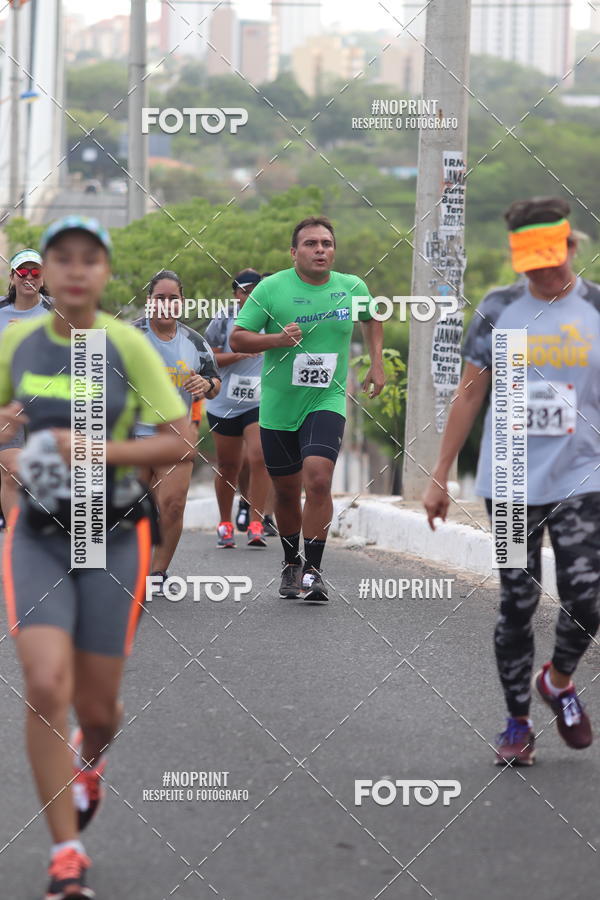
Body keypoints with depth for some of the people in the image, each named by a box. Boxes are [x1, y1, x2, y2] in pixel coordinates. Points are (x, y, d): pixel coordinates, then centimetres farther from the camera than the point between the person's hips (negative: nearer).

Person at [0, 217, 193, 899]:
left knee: (95, 705, 8)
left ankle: (90, 758, 48)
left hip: (113, 538, -1)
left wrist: (104, 450, -22)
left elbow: (181, 441, -9)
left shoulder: (128, 347, -9)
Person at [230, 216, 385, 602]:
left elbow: (372, 318, 24)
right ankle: (291, 564, 33)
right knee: (287, 491, 9)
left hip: (327, 401, 0)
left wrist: (377, 363, 15)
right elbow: (237, 339, -6)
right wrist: (277, 339, -22)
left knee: (318, 478, -21)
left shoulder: (353, 288, 1)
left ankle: (313, 571, -13)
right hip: (278, 406, 0)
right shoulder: (271, 288, -7)